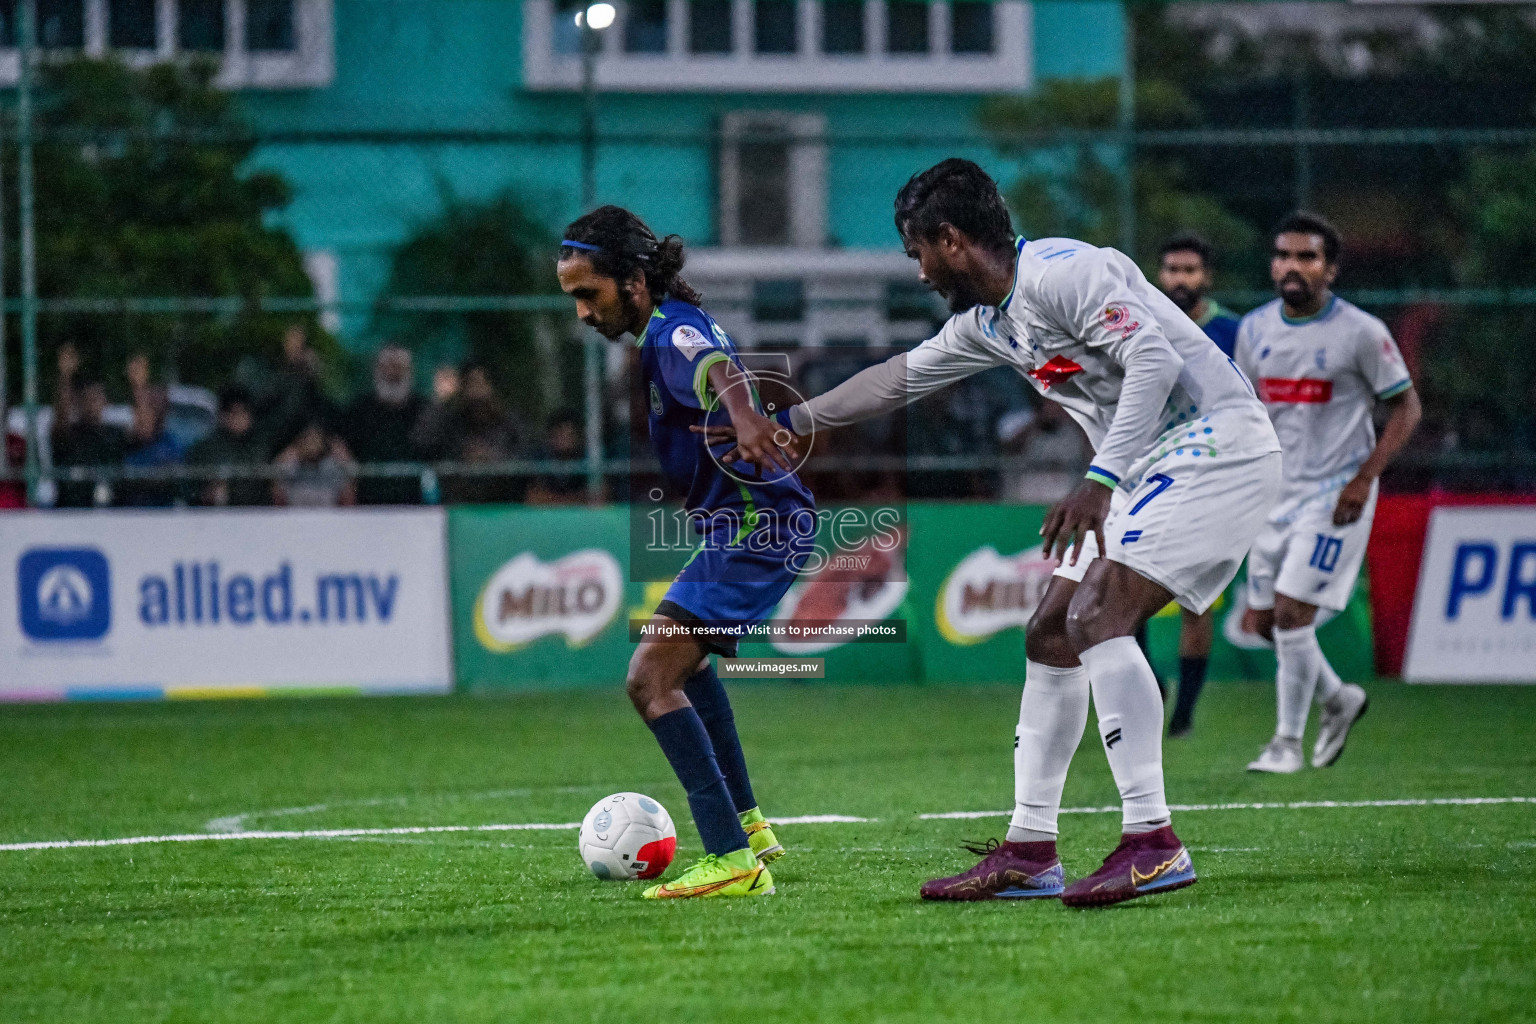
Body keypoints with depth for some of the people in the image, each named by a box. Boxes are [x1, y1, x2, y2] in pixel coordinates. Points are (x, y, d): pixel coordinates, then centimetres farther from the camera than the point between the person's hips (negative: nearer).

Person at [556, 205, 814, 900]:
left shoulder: (673, 331, -19)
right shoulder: (671, 328, 14)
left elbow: (716, 368, -43)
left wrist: (742, 416, -63)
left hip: (755, 528, -11)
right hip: (753, 525, 11)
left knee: (651, 680, -19)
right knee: (687, 658, 32)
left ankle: (733, 860, -25)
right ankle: (748, 826, 40)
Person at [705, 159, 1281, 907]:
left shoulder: (1061, 273, -16)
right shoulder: (987, 323, 14)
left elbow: (1155, 358, -26)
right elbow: (901, 376, 30)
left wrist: (1099, 482, -32)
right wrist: (795, 421, 37)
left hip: (1214, 447, -10)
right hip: (1152, 472, 10)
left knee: (1096, 615, -22)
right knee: (1051, 635, 8)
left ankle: (1154, 844, -24)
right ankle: (1029, 855, 12)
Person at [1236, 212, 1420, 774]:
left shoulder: (1362, 332, -11)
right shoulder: (1254, 329, 4)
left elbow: (1406, 407, -6)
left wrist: (1363, 479, -15)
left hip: (1334, 496, -6)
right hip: (1275, 491, 6)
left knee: (1292, 613, -13)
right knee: (1266, 619, 7)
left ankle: (1288, 742, -1)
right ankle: (1339, 699, 32)